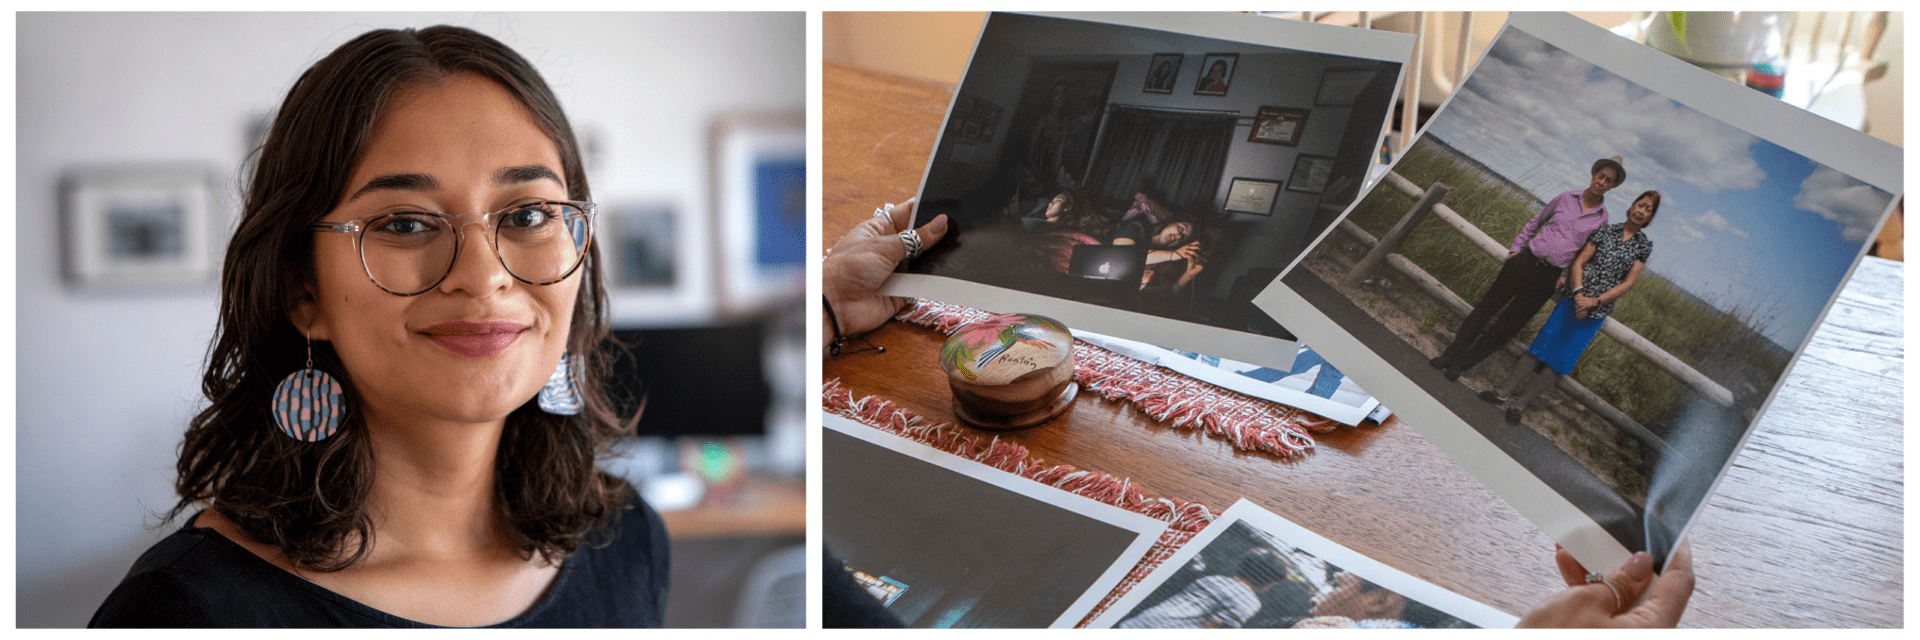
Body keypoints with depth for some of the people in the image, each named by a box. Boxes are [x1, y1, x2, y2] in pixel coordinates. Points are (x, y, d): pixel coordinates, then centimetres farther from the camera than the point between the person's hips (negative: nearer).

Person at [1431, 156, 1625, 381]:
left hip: (1548, 277, -1)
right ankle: (1450, 355, 13)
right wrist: (1515, 249, 11)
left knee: (1507, 325, 1)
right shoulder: (1565, 199, 4)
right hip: (1525, 261, 1)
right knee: (1486, 308, 3)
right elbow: (1534, 223, 15)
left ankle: (1462, 364, 11)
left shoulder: (1602, 219, 2)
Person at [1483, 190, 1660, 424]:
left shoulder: (1644, 245, 3)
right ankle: (1505, 392, 1)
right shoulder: (1606, 231, 4)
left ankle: (1521, 404, 3)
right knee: (1542, 344, -3)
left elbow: (1628, 283, -3)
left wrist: (1594, 301, -14)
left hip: (1598, 310, 0)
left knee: (1562, 360, -2)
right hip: (1574, 299, 0)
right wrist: (1578, 294, -17)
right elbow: (1579, 262, -1)